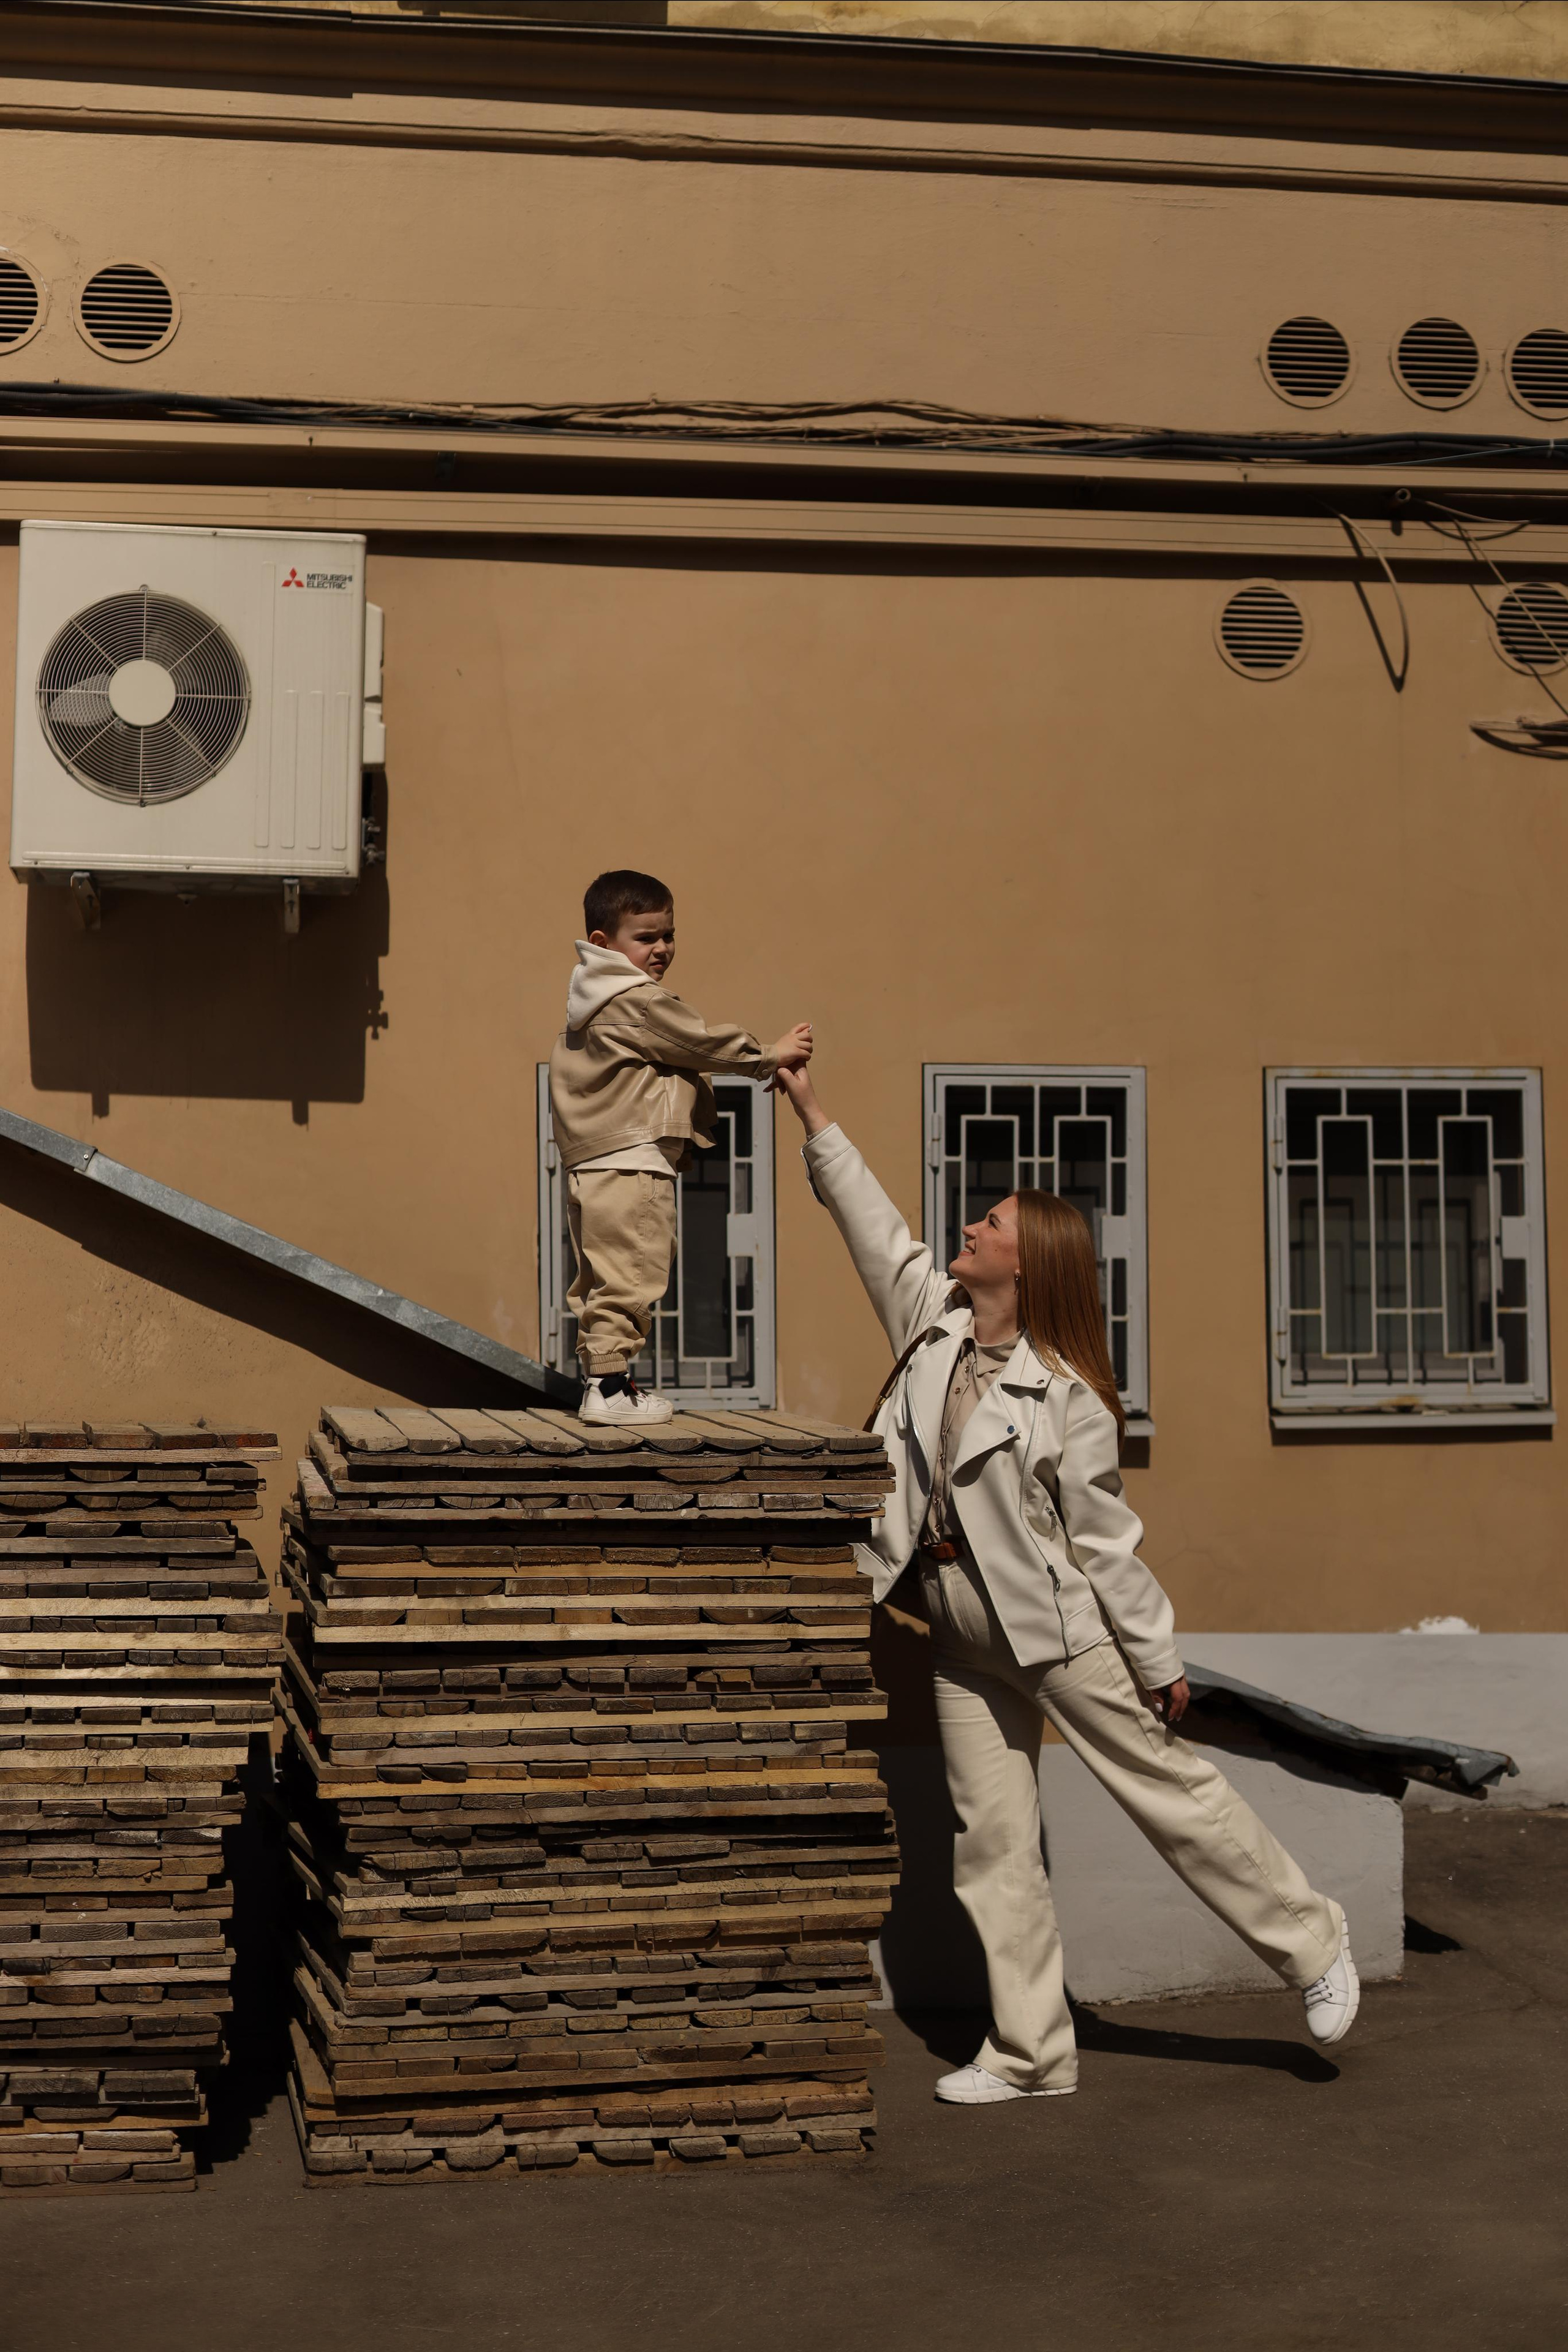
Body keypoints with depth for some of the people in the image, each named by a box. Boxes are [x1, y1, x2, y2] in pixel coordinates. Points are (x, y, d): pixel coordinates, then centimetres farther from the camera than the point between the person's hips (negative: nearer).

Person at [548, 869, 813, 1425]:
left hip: (590, 1167, 10)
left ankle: (601, 1379, 18)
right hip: (631, 1167, -10)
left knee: (597, 1281, 13)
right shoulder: (641, 1001, -12)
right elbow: (703, 1044, -7)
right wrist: (770, 1056, 3)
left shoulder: (593, 1001, 18)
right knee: (627, 1280, -8)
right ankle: (610, 1388, -8)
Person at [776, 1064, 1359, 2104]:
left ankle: (1314, 1943, 22)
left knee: (1170, 1786, 3)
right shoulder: (934, 1320, 2)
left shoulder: (1063, 1393, -15)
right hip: (964, 1636, 6)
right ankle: (1030, 2055, 13)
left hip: (1059, 1627, -6)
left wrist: (1159, 1659, -8)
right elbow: (877, 1228, 9)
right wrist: (813, 1112, 9)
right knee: (993, 1841, 6)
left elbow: (1104, 1537, -12)